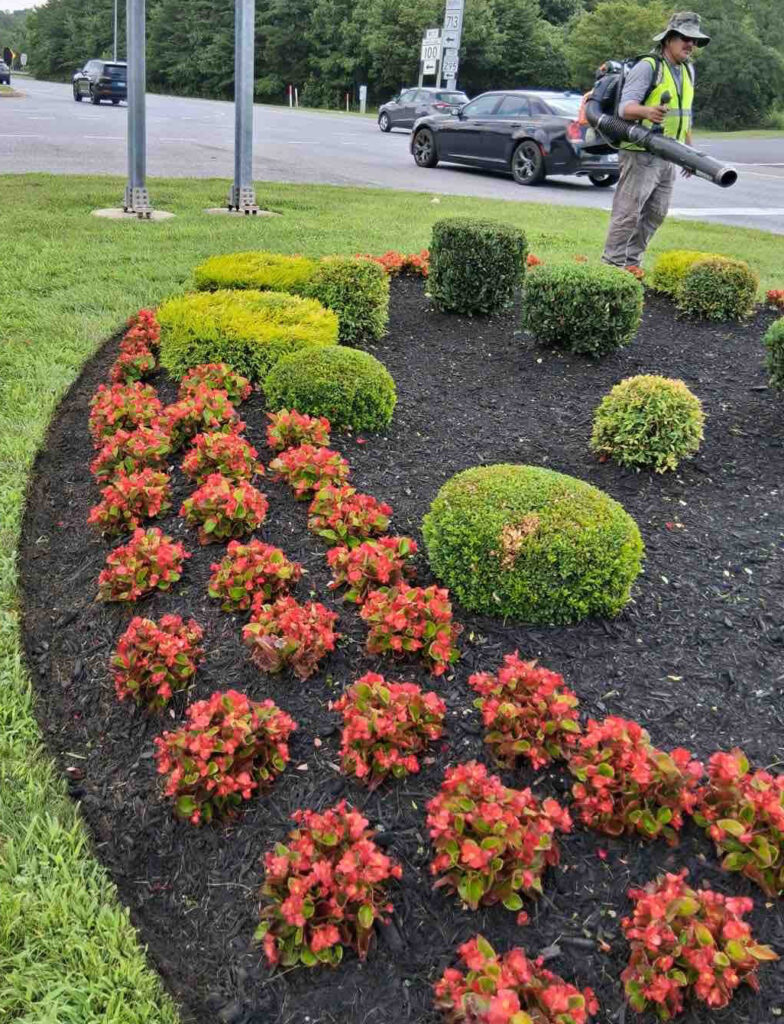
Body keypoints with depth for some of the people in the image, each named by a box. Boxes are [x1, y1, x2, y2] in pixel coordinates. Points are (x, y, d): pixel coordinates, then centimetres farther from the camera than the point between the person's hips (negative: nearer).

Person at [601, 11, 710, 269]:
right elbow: (625, 107, -19)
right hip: (641, 154, -8)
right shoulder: (648, 67, -10)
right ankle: (612, 263, -2)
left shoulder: (688, 71, 16)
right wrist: (647, 111, -40)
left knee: (655, 214, 10)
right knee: (628, 213, -8)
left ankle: (631, 263, 19)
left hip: (667, 158, 8)